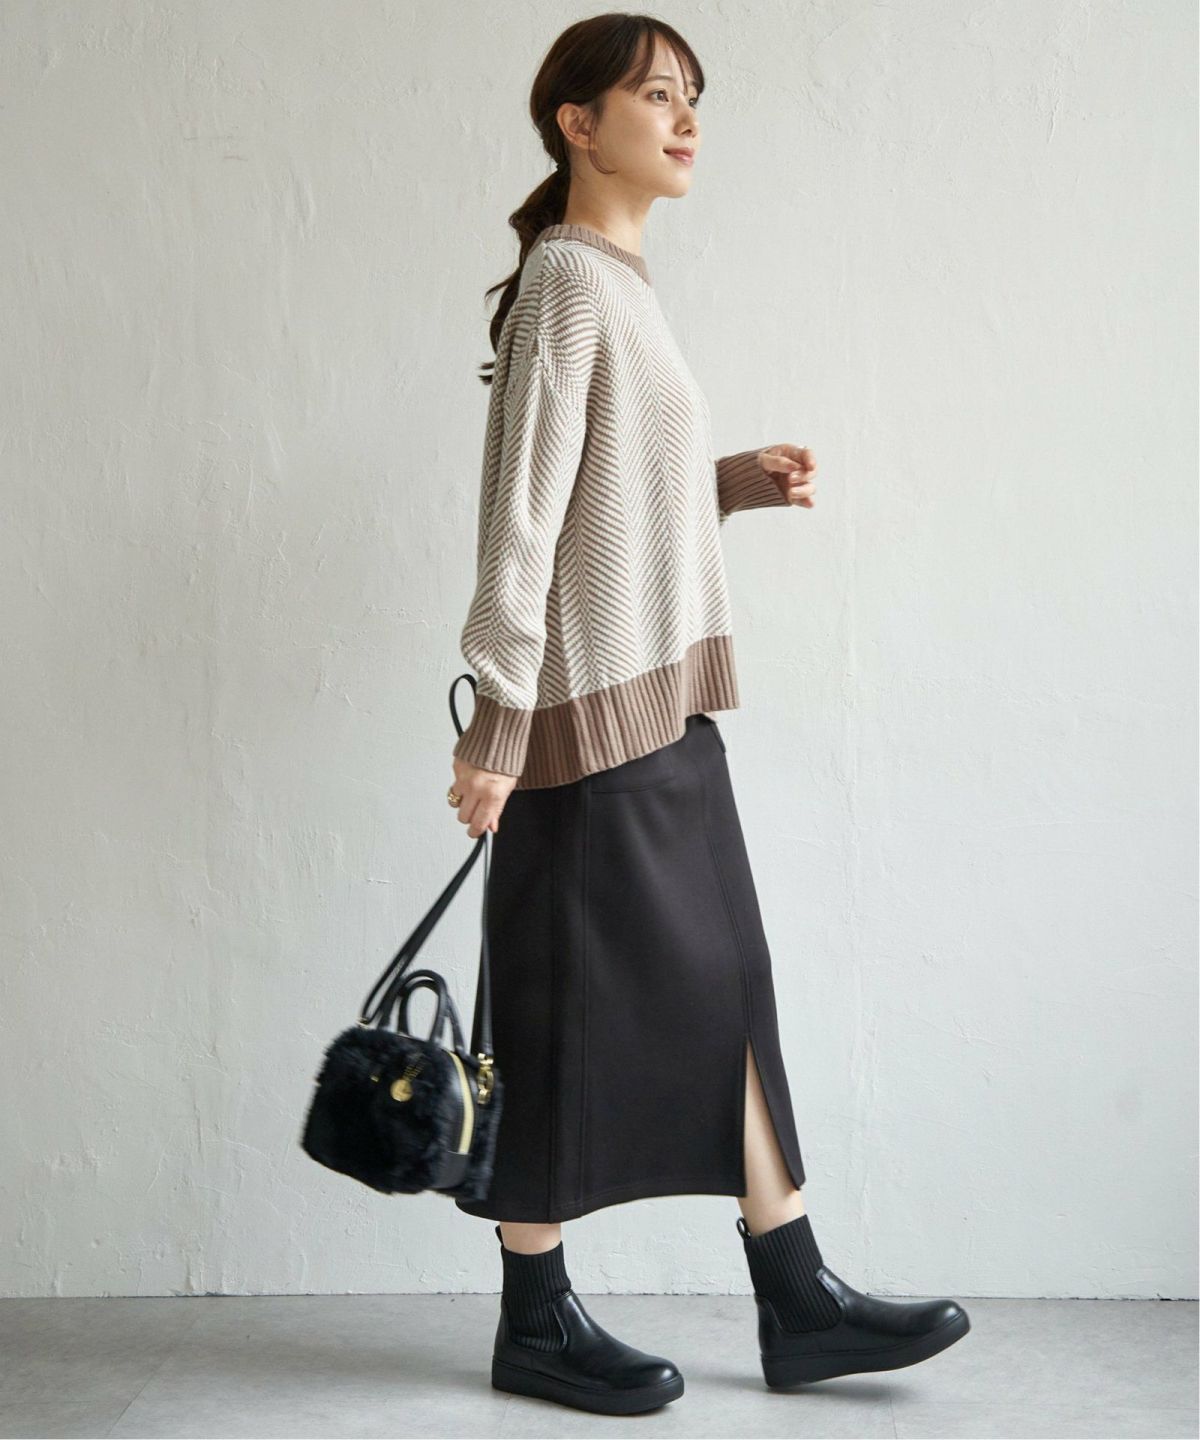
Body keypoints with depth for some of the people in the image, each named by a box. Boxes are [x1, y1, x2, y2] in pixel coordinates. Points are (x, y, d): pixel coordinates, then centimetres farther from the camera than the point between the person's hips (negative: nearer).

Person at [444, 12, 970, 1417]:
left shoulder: (618, 286, 16)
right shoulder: (568, 284, -12)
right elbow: (520, 518, -17)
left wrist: (738, 480, 7)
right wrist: (497, 729, -20)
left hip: (663, 713, 9)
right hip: (588, 717, -9)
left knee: (725, 993, 10)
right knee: (569, 1015, 1)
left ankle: (797, 1303, 18)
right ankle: (536, 1323, 16)